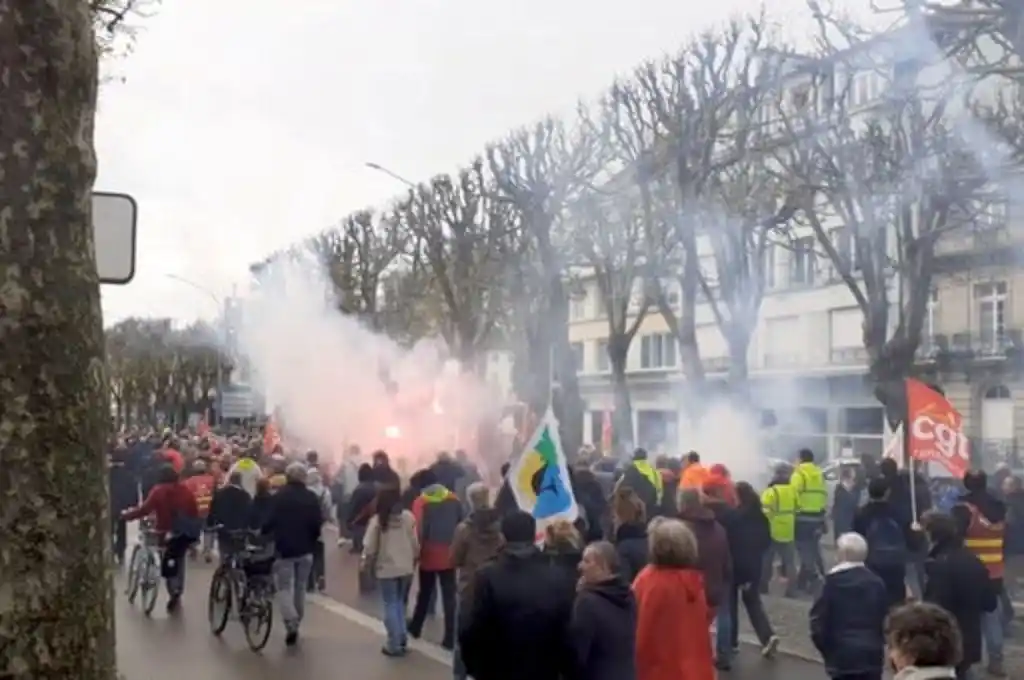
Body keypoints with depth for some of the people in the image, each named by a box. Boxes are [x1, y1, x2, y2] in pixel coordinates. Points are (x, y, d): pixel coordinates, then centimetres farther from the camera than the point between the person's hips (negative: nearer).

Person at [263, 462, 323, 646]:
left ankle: (291, 623, -18)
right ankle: (296, 624, 22)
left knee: (284, 587, 1)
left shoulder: (279, 496, -7)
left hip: (284, 548, -3)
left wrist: (263, 532, 10)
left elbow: (270, 521, -10)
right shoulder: (312, 498, 0)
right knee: (300, 587, 15)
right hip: (305, 549, 3)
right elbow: (318, 523, -2)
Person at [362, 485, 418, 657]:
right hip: (406, 568, 3)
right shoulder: (408, 517, -6)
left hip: (386, 569, -3)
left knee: (390, 605, 7)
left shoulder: (377, 520, -13)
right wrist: (414, 561, 17)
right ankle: (402, 639, 21)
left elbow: (370, 547, -8)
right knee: (400, 603, 21)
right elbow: (415, 543, 0)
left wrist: (365, 563, 11)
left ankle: (394, 645, 9)